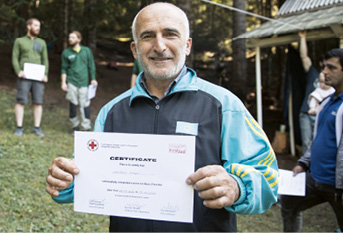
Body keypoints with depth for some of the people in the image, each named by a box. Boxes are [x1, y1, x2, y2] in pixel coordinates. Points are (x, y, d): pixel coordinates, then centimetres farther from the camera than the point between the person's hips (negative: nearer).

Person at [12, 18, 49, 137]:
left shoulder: (42, 42, 16)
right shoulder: (19, 41, 10)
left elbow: (45, 60, 12)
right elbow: (15, 58, 4)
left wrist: (45, 74, -2)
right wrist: (18, 71, -12)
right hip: (24, 77, -2)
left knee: (38, 102, -1)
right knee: (21, 101, -5)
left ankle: (37, 127, 5)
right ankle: (19, 128, -1)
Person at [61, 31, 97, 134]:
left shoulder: (87, 51, 9)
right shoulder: (66, 53, 7)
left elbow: (91, 66, 13)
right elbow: (64, 69, 7)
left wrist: (93, 79, 7)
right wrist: (63, 82, -1)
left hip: (84, 82, 0)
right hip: (71, 82, 0)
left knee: (85, 105, -3)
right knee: (73, 104, 1)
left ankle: (86, 128, 6)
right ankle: (75, 127, 14)